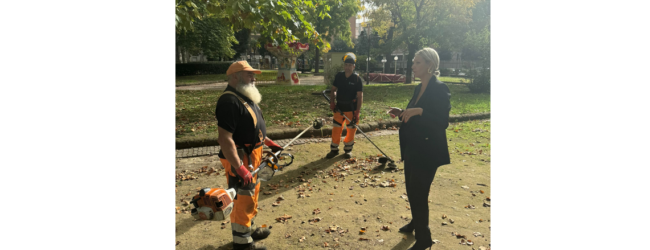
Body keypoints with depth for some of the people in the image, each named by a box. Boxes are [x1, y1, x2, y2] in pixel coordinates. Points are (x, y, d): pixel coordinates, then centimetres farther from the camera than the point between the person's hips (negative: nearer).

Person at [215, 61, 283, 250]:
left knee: (252, 194, 22)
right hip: (239, 159, -11)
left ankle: (248, 230, 40)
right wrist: (239, 167, -33)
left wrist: (268, 142, 22)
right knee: (243, 199, 1)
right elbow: (225, 138, -30)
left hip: (251, 156, 11)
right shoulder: (229, 101, -24)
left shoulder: (245, 97, 10)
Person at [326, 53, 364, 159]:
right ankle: (334, 149, 17)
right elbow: (333, 90, 10)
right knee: (336, 128, 5)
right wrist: (332, 102, -5)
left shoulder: (357, 78, -9)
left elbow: (360, 96, -11)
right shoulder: (338, 76, 1)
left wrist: (357, 112, -16)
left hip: (351, 108, -3)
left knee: (351, 129, 8)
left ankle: (348, 149, 25)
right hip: (339, 107, 3)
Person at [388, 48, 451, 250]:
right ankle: (416, 223, 42)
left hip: (427, 152, -9)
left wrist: (419, 111, -31)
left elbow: (442, 123, -22)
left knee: (419, 194, -1)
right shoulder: (420, 88, 10)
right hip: (412, 149, 9)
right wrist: (402, 113, 1)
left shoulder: (439, 89, -16)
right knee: (411, 190, 20)